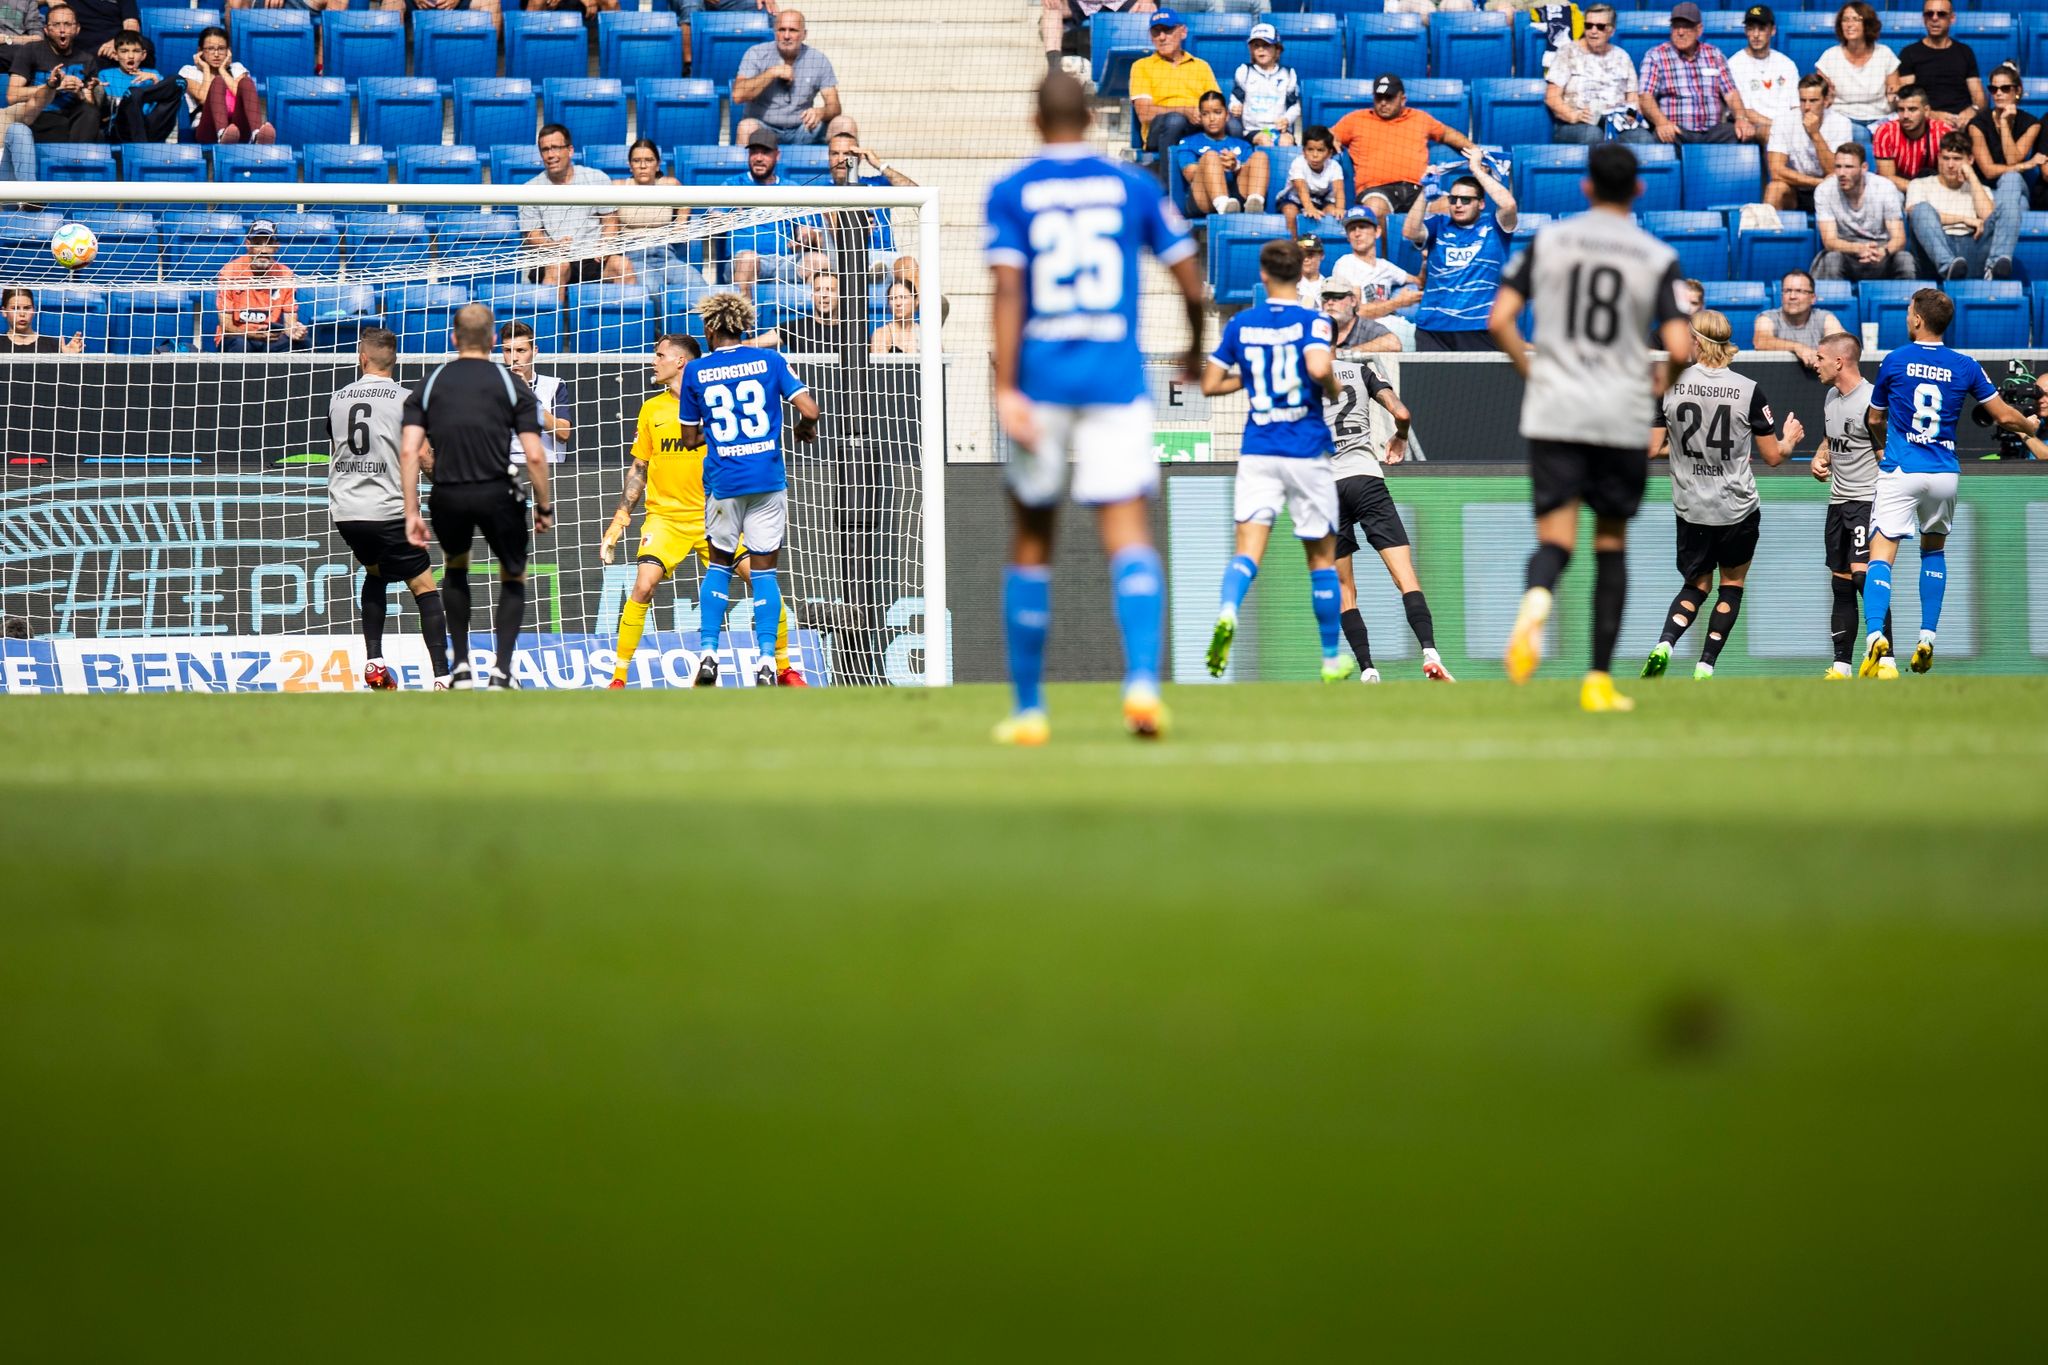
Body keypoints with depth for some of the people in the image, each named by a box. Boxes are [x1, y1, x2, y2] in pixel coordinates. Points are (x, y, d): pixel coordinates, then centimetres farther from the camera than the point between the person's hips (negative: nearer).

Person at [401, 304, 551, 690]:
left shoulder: (430, 384, 10)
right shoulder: (512, 385, 5)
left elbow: (409, 452, 0)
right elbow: (534, 455, -3)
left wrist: (411, 512, 2)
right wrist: (544, 506, 8)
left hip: (447, 497, 2)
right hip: (498, 494, -2)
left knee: (455, 568, 30)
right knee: (513, 579, 19)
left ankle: (461, 666, 23)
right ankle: (500, 669, 2)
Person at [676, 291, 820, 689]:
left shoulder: (695, 372, 3)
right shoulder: (770, 361, 1)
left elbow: (690, 438, 8)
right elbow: (809, 409, -7)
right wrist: (805, 429, 15)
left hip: (723, 481, 0)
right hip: (768, 478, 0)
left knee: (719, 564, 16)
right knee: (763, 569, 3)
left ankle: (708, 653, 7)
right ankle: (767, 662, -5)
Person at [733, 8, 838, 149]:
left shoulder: (819, 60, 0)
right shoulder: (756, 54, -4)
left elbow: (834, 107, -3)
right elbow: (738, 96, -16)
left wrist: (820, 113, -28)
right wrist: (773, 73, -18)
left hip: (801, 131, 2)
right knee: (747, 127, -35)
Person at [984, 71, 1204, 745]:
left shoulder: (1011, 192, 1)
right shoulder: (1133, 187, 6)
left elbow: (1007, 292, -11)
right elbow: (1191, 284, 6)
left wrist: (1005, 388, -15)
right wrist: (1195, 351, 25)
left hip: (1041, 379, 0)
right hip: (1116, 379, 0)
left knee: (1031, 539, 13)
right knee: (1129, 534, -7)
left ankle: (1029, 709, 17)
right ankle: (1142, 679, -32)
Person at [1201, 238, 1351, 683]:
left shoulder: (1240, 324, 5)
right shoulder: (1311, 321, -5)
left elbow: (1210, 384, 6)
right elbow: (1319, 367, -23)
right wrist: (1333, 390, -2)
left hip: (1257, 452, 2)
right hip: (1306, 451, -2)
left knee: (1249, 546, -8)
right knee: (1322, 555, 11)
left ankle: (1228, 612, -40)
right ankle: (1333, 659, 19)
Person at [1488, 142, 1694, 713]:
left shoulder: (1548, 241, 4)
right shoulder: (1658, 258, 0)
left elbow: (1500, 321, -2)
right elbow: (1679, 346, -9)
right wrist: (1666, 380, 13)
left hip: (1552, 411, 0)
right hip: (1622, 418, 0)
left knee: (1555, 539, -1)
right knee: (1611, 544, 14)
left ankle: (1537, 598, -39)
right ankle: (1600, 680, 12)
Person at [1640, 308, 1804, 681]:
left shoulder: (1669, 385, -6)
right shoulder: (1748, 390, -9)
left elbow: (1652, 449, -3)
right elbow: (1773, 456, -1)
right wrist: (1790, 439, 22)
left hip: (1691, 510, 2)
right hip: (1738, 510, -1)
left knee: (1696, 586, 17)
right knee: (1732, 583, 17)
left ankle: (1664, 645, -9)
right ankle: (1705, 667, 7)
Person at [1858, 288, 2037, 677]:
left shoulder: (1894, 361, -1)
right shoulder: (1964, 367, 2)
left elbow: (1874, 419, 12)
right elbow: (2004, 416, 7)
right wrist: (2033, 425, 30)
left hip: (1899, 472, -3)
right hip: (1944, 473, 3)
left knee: (1882, 554, -9)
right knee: (1934, 549, 24)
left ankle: (1875, 635, -30)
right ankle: (1927, 640, 18)